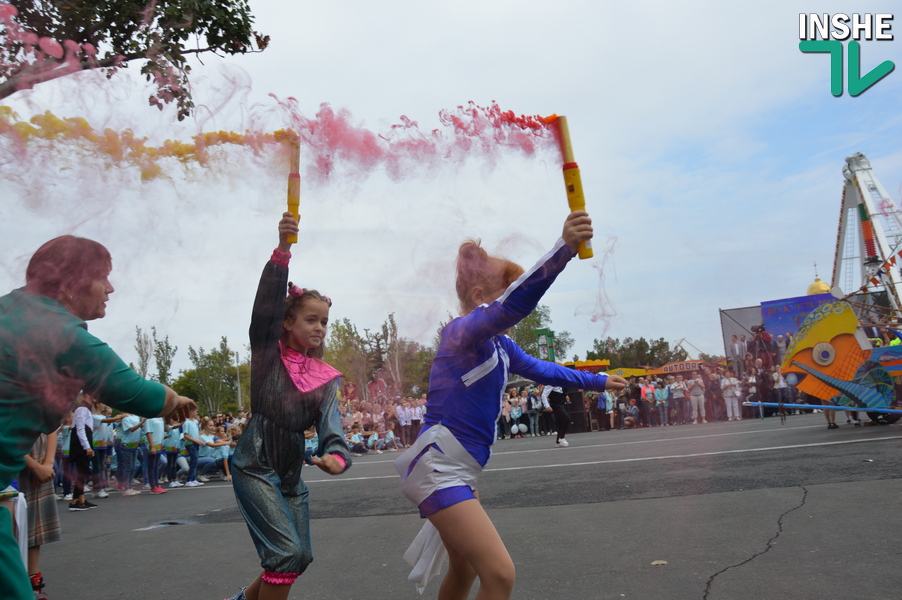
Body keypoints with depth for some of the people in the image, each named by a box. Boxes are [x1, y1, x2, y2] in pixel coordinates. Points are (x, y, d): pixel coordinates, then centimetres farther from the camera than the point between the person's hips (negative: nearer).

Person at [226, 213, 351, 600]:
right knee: (287, 552, -15)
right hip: (255, 467, -6)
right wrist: (282, 251, -37)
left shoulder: (326, 378, 5)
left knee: (299, 557, 14)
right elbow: (266, 305, -22)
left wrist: (336, 456, -34)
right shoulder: (268, 354, -5)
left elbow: (330, 422, -11)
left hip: (291, 474, 6)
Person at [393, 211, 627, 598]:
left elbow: (539, 369, 28)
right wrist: (564, 248, -48)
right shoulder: (463, 331, -16)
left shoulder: (498, 345, 11)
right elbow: (510, 305, -37)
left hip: (458, 474, 10)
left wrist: (596, 382, 36)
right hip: (438, 468, -10)